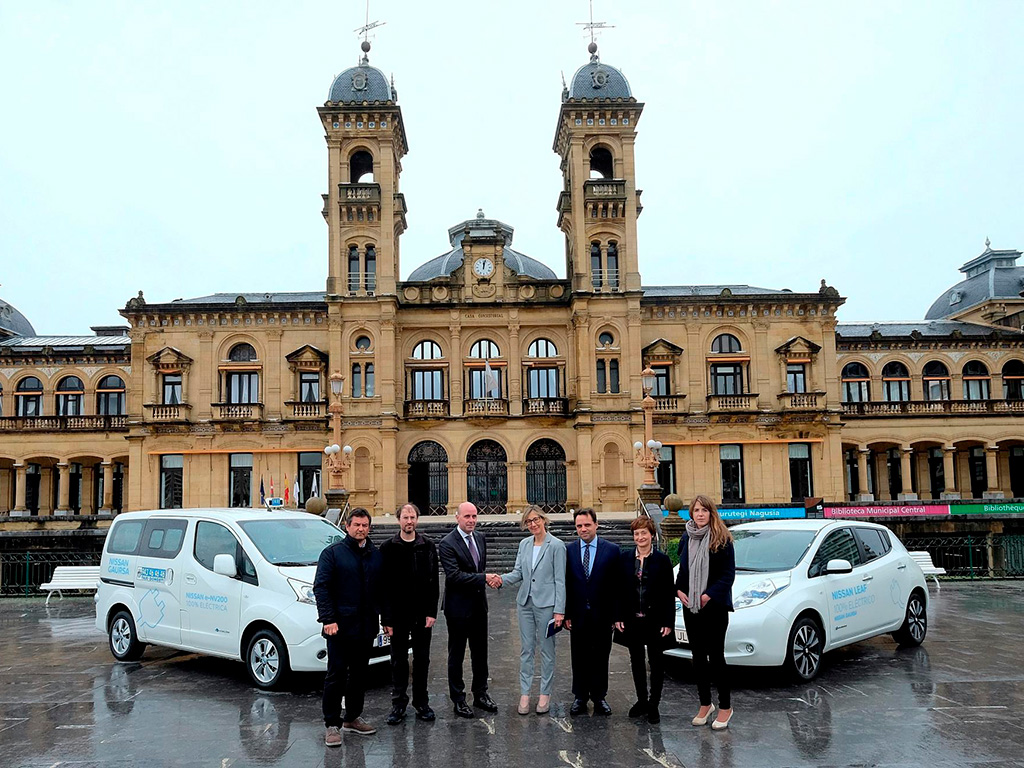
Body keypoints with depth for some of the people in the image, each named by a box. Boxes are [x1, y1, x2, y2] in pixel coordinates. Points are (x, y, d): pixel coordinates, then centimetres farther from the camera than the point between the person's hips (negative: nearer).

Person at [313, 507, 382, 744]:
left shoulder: (376, 555, 11)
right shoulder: (333, 553, -3)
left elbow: (382, 589, 14)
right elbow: (321, 587, -9)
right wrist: (328, 619, -17)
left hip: (366, 627, 5)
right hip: (340, 626, -5)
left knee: (360, 674, 13)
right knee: (336, 675, -1)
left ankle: (352, 718, 26)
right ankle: (332, 724, 8)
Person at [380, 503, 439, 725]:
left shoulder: (428, 546, 3)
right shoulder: (388, 548, -2)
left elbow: (433, 582, 3)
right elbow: (383, 585, -3)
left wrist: (431, 612, -5)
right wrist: (386, 618, -8)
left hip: (422, 614, 2)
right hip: (398, 615, -2)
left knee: (422, 659, 9)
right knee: (399, 661, 7)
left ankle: (421, 702, 22)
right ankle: (398, 704, 18)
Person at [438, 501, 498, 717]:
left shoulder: (480, 539, 6)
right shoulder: (447, 544, -17)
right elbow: (454, 575, -24)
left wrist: (485, 581, 8)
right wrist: (484, 578, -27)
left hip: (479, 604, 6)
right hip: (458, 607, -6)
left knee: (480, 652, 15)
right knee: (456, 654, 7)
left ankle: (480, 694, 29)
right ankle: (458, 699, 18)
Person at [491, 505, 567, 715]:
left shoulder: (556, 545, -8)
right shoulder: (524, 544, 8)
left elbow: (560, 580, -9)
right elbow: (518, 572, 8)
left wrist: (559, 610, -12)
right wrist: (502, 579, -14)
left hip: (546, 604, -5)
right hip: (525, 602, 5)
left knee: (546, 649, 5)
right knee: (526, 649, 9)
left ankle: (545, 694, 17)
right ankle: (524, 693, 17)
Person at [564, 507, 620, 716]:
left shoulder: (612, 550, -2)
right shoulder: (568, 550, 2)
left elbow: (617, 585, -2)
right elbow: (565, 585, 3)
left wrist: (615, 614, -6)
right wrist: (566, 614, -1)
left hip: (602, 615, -1)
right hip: (578, 614, 1)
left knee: (600, 657, 9)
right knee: (579, 658, 10)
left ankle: (599, 697, 22)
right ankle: (580, 697, 23)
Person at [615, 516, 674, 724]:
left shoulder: (662, 560, -4)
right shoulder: (625, 558, 3)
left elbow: (669, 593, -4)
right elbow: (619, 589, 4)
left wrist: (668, 621, -9)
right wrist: (618, 617, -1)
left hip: (655, 620, -2)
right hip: (632, 620, 3)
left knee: (656, 663, 5)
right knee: (636, 662, 13)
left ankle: (654, 705, 16)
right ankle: (641, 700, 26)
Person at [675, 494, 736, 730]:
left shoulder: (722, 540, -6)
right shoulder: (685, 539, 10)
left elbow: (728, 573, -9)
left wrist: (709, 595, -17)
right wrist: (679, 590, -1)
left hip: (714, 606, -5)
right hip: (690, 606, 5)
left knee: (715, 655, -1)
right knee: (698, 656, 11)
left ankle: (725, 706, 12)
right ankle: (705, 704, 23)